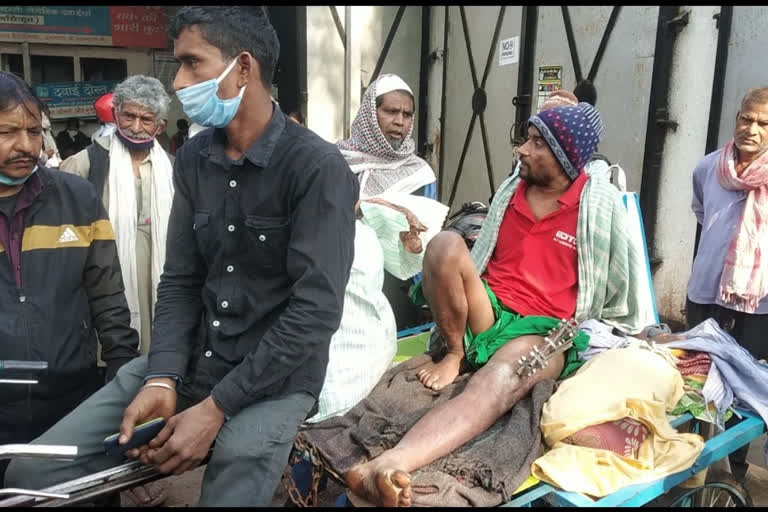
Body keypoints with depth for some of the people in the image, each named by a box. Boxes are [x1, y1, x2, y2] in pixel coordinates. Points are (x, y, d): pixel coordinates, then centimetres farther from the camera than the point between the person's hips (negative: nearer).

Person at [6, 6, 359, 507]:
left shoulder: (318, 167, -16)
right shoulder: (192, 159, 5)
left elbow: (315, 310, -20)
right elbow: (180, 281, 6)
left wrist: (215, 407, -19)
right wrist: (162, 377, -10)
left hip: (273, 379, -5)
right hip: (190, 361, 6)